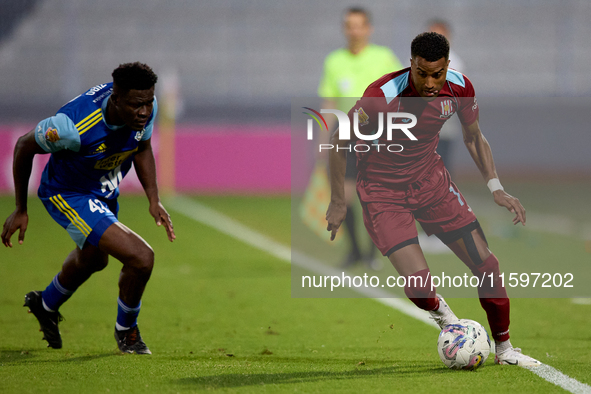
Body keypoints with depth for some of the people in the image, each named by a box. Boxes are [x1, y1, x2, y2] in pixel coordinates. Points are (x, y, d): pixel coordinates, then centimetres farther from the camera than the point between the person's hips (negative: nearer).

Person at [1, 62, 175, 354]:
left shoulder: (146, 107, -20)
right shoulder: (76, 125, -39)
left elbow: (142, 149, 3)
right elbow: (24, 146, -21)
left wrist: (154, 201, -7)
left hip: (105, 194, 8)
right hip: (68, 196, -8)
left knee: (94, 260, 33)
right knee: (141, 258, -20)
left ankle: (46, 305, 65)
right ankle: (126, 331, 10)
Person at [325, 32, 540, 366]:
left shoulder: (459, 88, -12)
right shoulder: (382, 96, -28)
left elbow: (474, 137, 8)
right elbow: (340, 141, -14)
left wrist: (496, 188, -2)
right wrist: (338, 202, -9)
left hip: (431, 179, 5)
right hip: (383, 193, -5)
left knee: (487, 264, 0)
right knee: (419, 285, -20)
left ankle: (504, 348, 21)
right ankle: (439, 310, 19)